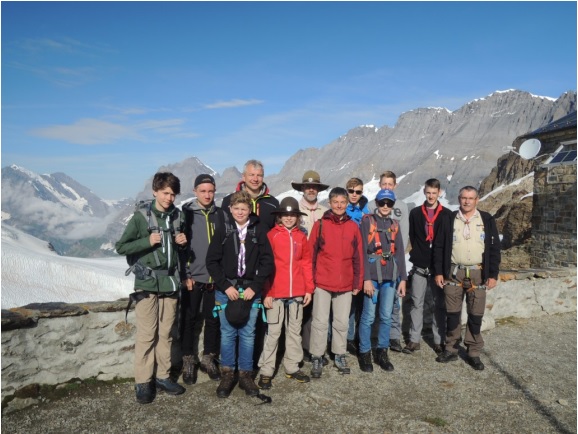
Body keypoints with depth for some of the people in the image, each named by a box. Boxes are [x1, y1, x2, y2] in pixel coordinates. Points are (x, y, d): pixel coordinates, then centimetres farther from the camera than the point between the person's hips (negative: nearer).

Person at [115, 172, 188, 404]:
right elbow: (121, 247, -4)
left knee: (166, 333, 10)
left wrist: (182, 244, -2)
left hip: (170, 282, 4)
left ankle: (162, 376, 22)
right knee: (146, 334, -2)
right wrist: (147, 241, -16)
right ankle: (143, 381, 11)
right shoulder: (141, 216, -4)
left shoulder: (177, 216, 9)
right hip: (147, 283, -4)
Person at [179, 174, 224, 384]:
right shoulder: (186, 213, -3)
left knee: (213, 319, 9)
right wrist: (185, 275, -9)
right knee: (189, 320, 7)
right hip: (192, 277, -3)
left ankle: (208, 357, 25)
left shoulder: (220, 214, 6)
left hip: (215, 277, 3)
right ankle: (188, 360, 22)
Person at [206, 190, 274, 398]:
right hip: (226, 290, 0)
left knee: (248, 334, 7)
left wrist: (254, 287, -8)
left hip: (251, 291, 0)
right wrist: (225, 286, -8)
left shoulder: (259, 231, -1)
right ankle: (227, 374, 21)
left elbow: (267, 262, -1)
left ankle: (246, 374, 21)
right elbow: (212, 261, 0)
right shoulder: (223, 230, 0)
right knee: (227, 333, 6)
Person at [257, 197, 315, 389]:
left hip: (297, 293, 4)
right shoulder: (272, 235, -5)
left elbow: (307, 263, 9)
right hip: (275, 292, -4)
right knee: (273, 332, 3)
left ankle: (292, 367, 27)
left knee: (295, 330, 14)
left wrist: (309, 289, 5)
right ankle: (266, 371, 13)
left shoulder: (301, 237, 7)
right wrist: (266, 292, -11)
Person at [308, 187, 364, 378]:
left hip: (345, 285, 2)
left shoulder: (353, 227, 5)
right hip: (322, 283, -2)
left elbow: (358, 257, 7)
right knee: (320, 321, 4)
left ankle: (340, 356, 28)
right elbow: (311, 253, -1)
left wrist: (358, 282, 6)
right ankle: (316, 358, 17)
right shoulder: (320, 224, -2)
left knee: (342, 322, 12)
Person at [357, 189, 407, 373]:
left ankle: (382, 352, 21)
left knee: (386, 316, 8)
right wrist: (366, 278, -13)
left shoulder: (395, 225, 14)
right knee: (368, 317, -1)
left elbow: (399, 253, 14)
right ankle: (364, 353, 13)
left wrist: (403, 278, 9)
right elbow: (363, 252, -8)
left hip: (390, 278, 5)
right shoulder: (367, 222, -2)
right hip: (372, 277, -4)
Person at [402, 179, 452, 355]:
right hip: (419, 266, 1)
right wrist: (418, 255, -1)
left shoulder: (447, 215, 3)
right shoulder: (415, 213, 7)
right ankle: (414, 339, 13)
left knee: (439, 304, 7)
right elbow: (412, 237, 8)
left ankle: (439, 340, 16)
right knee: (416, 303, 5)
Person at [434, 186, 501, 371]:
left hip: (478, 274, 0)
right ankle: (451, 349, 20)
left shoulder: (487, 220, 3)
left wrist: (493, 275, -2)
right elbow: (439, 247, 5)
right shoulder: (449, 220, 3)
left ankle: (474, 353, 18)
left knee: (476, 315, 5)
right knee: (452, 313, 7)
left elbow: (494, 248, 3)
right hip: (453, 273, 0)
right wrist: (439, 272, 0)